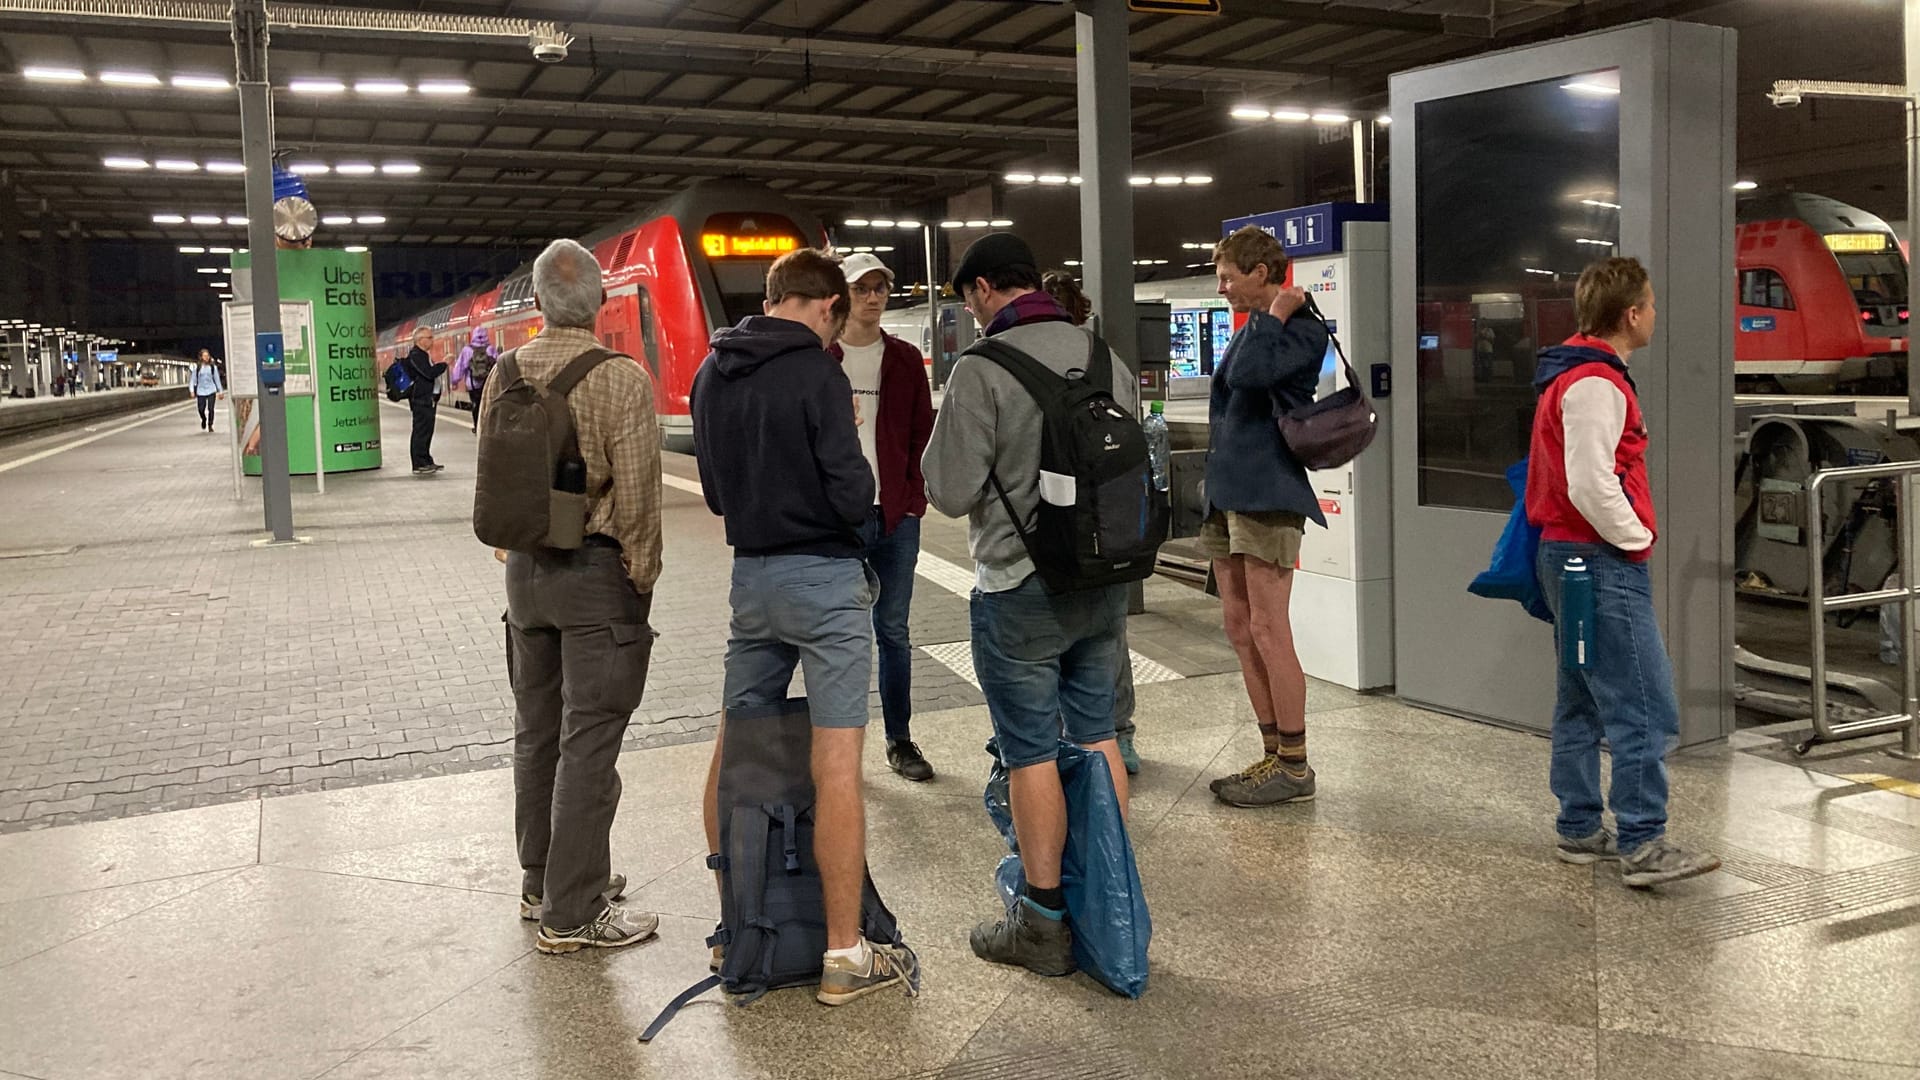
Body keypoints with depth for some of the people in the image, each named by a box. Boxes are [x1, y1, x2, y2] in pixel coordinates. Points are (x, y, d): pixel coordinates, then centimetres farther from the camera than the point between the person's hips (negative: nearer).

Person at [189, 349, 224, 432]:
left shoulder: (212, 367, 3)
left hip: (211, 390, 0)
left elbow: (217, 379, 9)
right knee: (201, 409, 0)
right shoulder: (197, 367, 0)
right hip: (201, 391, 0)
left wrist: (220, 391, 11)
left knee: (210, 409, -6)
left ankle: (210, 425, 10)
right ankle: (203, 420, 33)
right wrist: (192, 391, -5)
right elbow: (193, 379, 2)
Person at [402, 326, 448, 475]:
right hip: (421, 400, -10)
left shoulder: (423, 355, 17)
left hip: (428, 400, 10)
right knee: (421, 432, -7)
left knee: (427, 431, 14)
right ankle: (419, 465, -5)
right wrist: (444, 364, -13)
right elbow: (429, 373, -24)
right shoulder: (415, 355, -14)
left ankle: (427, 462, 22)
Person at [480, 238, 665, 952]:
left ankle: (541, 880, 31)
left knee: (537, 732, 17)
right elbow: (636, 494, -16)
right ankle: (572, 914, 5)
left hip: (526, 567, 7)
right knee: (588, 743, -1)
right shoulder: (621, 380, -15)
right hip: (598, 571, -6)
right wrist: (642, 578, -5)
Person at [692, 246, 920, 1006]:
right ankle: (845, 957, 1)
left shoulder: (711, 374, 7)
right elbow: (853, 496, -17)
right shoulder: (816, 373, -14)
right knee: (836, 765, -4)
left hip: (750, 574, 7)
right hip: (825, 577, -7)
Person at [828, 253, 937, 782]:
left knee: (893, 631, 9)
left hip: (897, 517, 2)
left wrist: (915, 496, 0)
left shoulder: (905, 361, 9)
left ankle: (900, 740, 19)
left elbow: (922, 433, 9)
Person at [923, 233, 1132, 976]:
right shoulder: (1105, 356, 4)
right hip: (1106, 580, 6)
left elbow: (952, 492, -13)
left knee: (1031, 752, 4)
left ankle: (1044, 923, 14)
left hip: (1020, 590, -6)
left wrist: (941, 450, 4)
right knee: (1096, 733, 17)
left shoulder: (981, 370, -16)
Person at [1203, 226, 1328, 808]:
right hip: (1229, 493, 10)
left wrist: (1275, 316, -14)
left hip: (1267, 497, -10)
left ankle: (1294, 765, 4)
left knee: (1268, 632, -6)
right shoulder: (1252, 329, 18)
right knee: (1240, 629, 11)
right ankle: (1274, 753, 20)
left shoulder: (1303, 330, -10)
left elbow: (1248, 374, -26)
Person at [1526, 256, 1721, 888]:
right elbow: (1591, 486, -23)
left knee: (1581, 703, 14)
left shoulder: (1568, 376, 16)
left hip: (1564, 554, 11)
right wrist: (1637, 537, -9)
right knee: (1645, 711, -9)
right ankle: (1643, 845, -8)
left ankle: (1579, 829, 21)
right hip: (1602, 561, -11)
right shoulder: (1596, 384, -16)